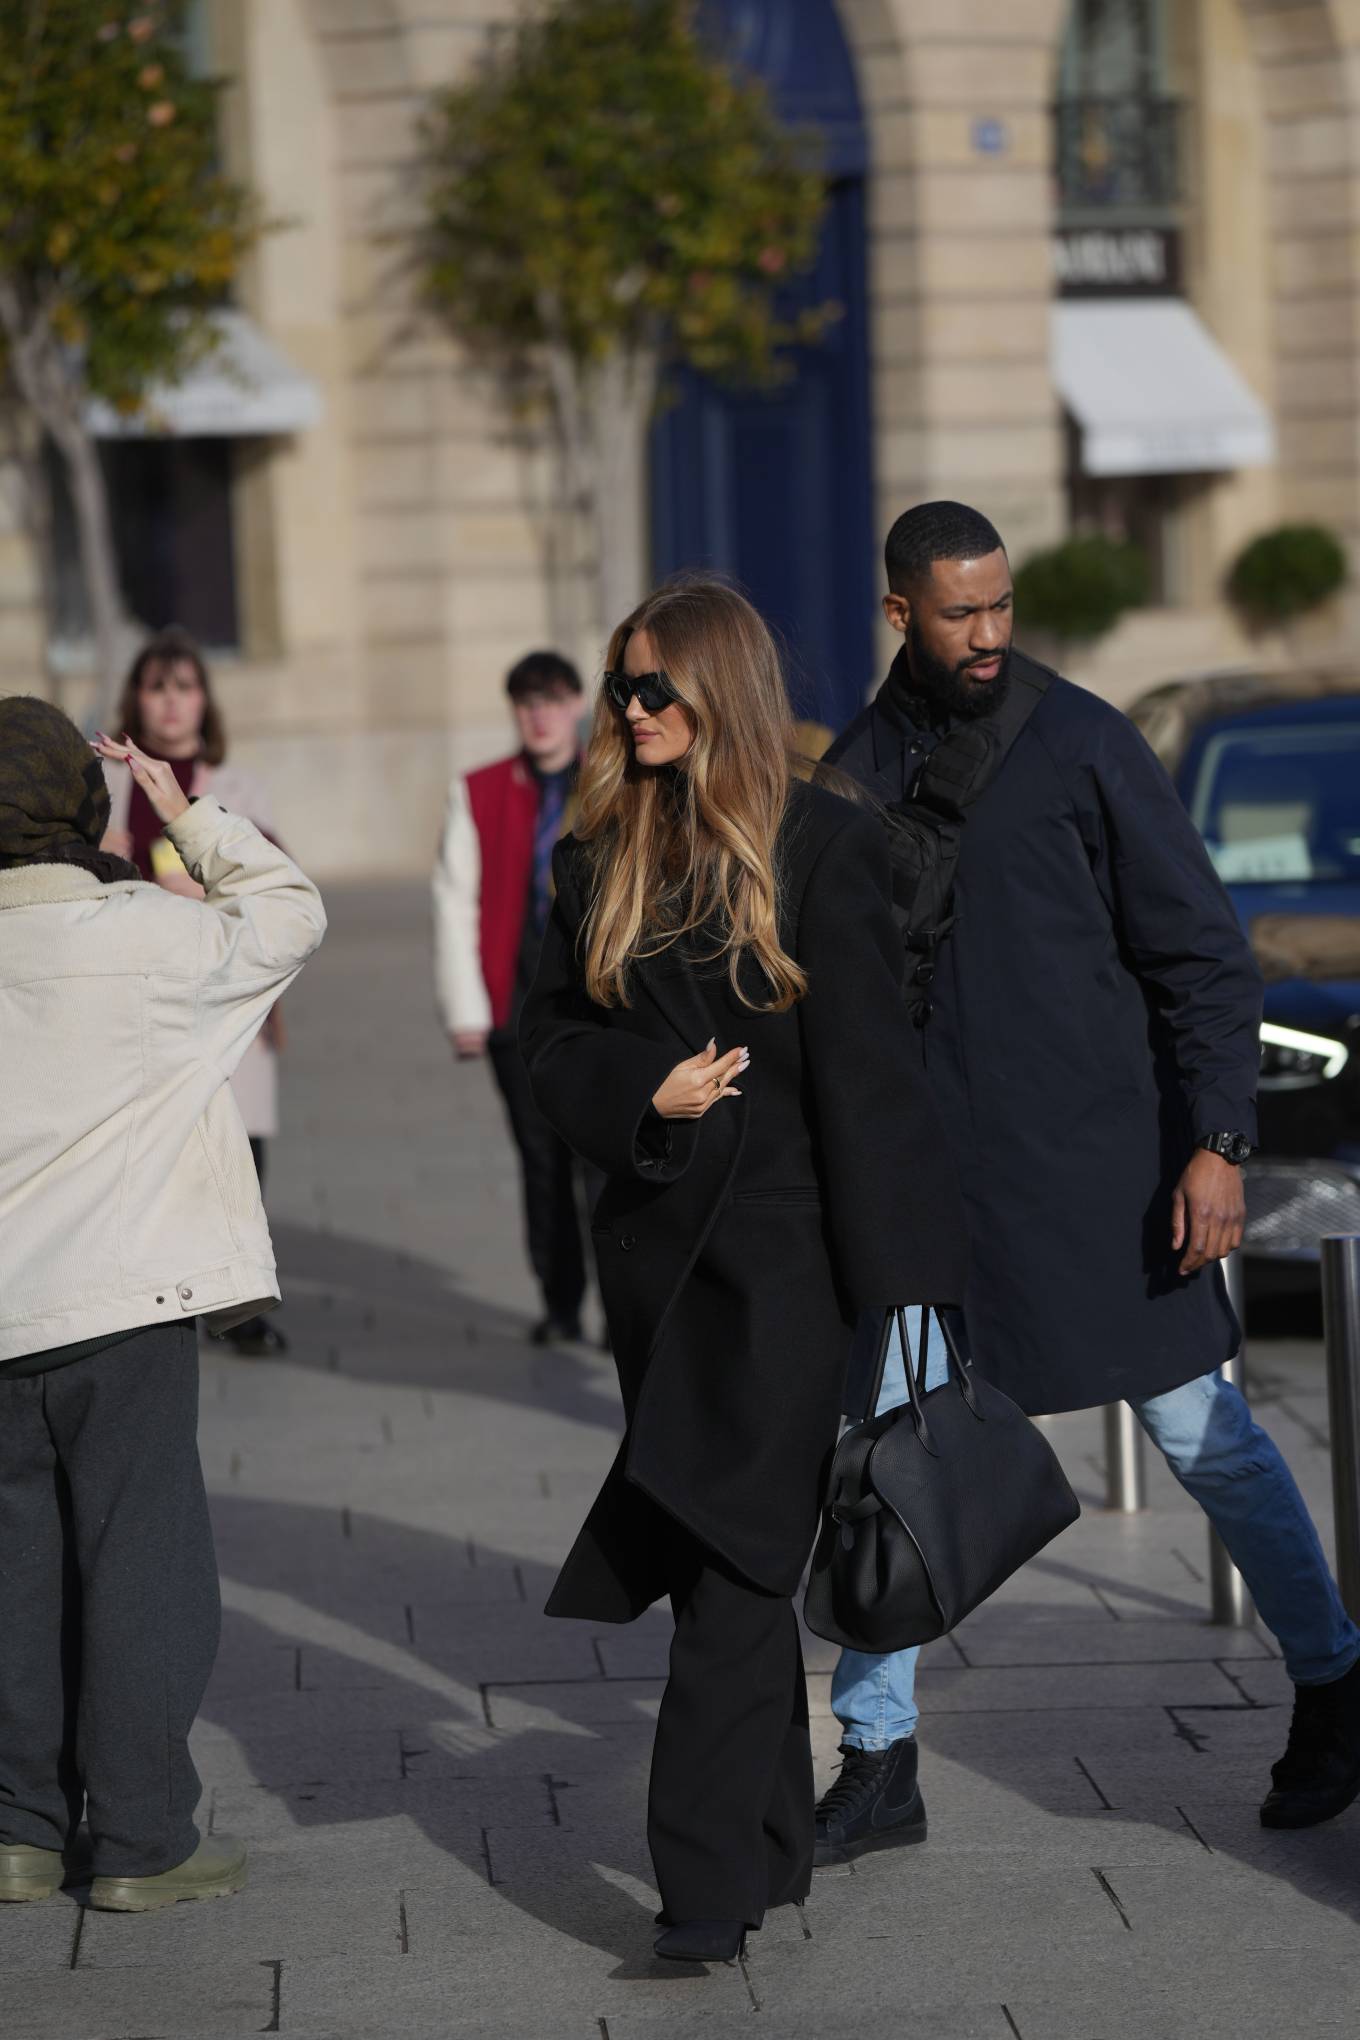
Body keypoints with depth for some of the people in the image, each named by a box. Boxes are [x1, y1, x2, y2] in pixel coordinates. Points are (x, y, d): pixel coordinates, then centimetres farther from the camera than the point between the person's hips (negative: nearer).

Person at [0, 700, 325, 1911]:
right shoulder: (145, 936, -11)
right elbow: (291, 914, 3)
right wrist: (188, 815, 10)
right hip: (122, 1300, -5)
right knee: (143, 1561, 2)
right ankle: (143, 1842, 5)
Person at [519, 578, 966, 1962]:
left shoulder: (820, 846, -6)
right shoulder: (603, 855, 9)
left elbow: (864, 1068, -8)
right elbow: (550, 1037, 11)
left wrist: (893, 1277, -11)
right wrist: (646, 1091, -10)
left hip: (784, 1250, -6)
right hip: (660, 1246, 6)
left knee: (734, 1562, -11)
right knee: (721, 1568, 14)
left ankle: (710, 1884, -11)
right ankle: (776, 1848, 27)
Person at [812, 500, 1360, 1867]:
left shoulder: (1080, 745, -6)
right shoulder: (861, 769, 6)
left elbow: (1205, 955, -6)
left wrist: (1217, 1143, -14)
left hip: (1097, 1163, -3)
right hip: (927, 1174, 4)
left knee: (1203, 1435, 3)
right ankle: (876, 1765, 11)